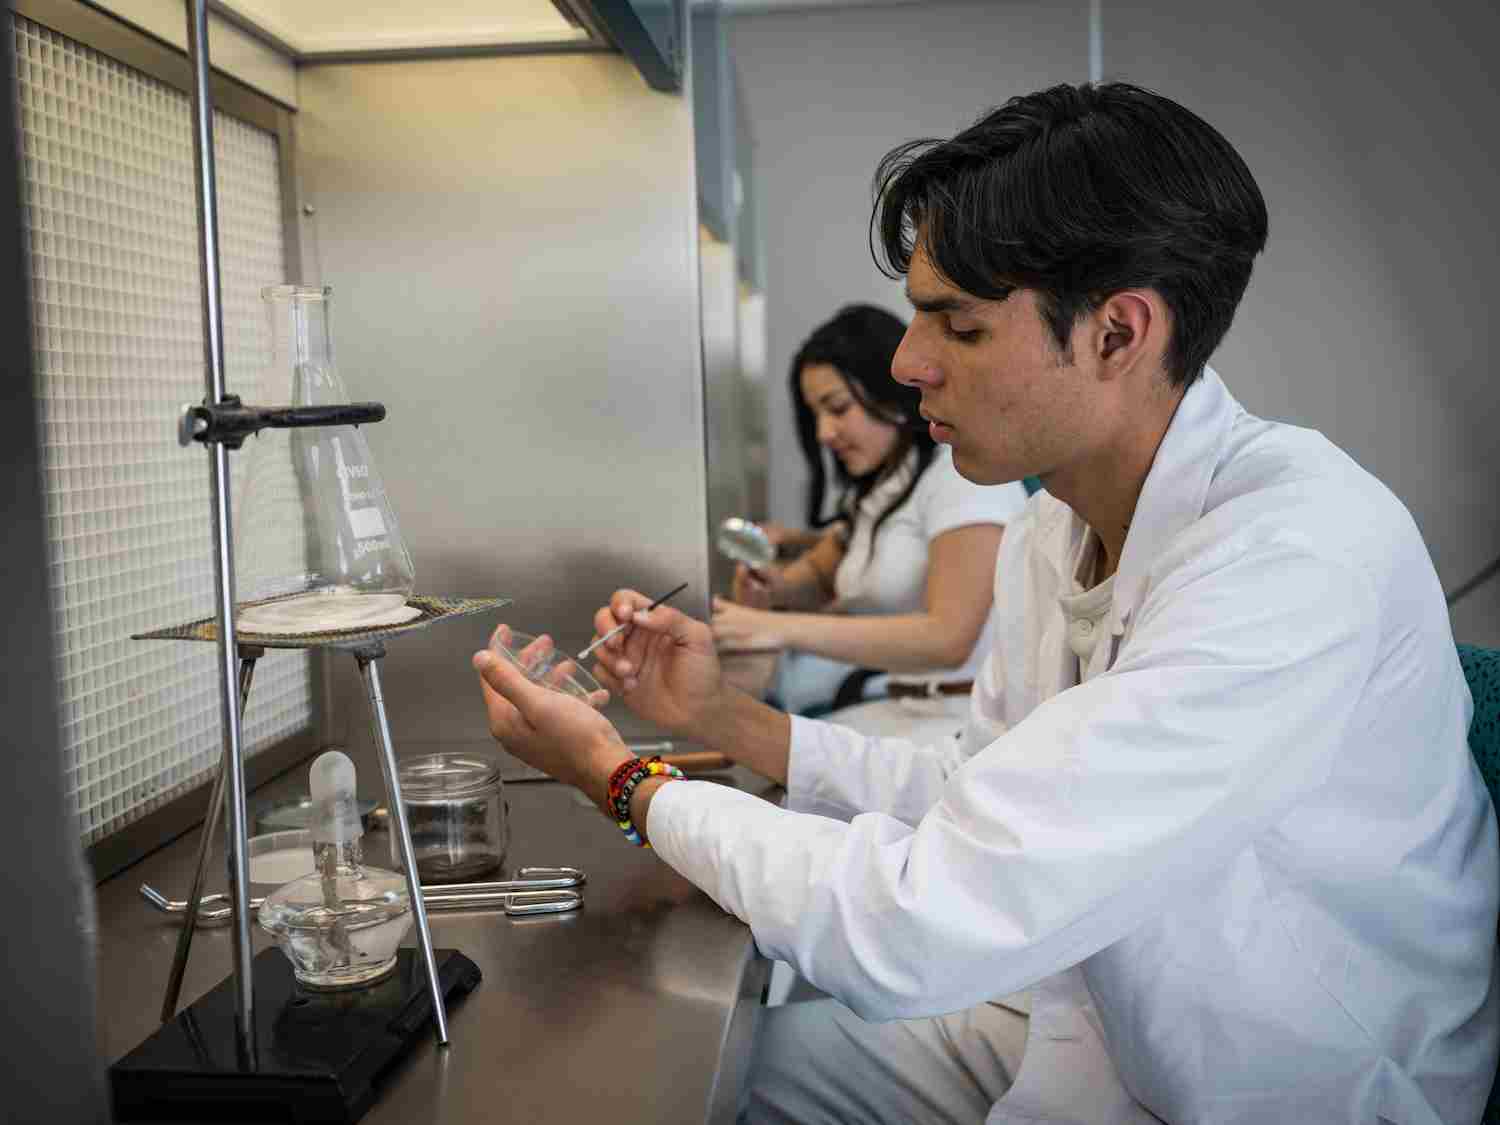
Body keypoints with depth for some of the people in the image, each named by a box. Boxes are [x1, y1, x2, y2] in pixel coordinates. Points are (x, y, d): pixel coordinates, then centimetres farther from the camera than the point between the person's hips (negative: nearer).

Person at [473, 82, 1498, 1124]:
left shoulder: (1299, 560, -31)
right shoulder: (1051, 534, -1)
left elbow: (920, 937, -32)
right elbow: (982, 804, 10)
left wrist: (621, 777, -17)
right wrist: (727, 719, 0)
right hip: (1093, 1038, 7)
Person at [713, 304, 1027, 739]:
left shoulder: (963, 474, -10)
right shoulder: (876, 490, 15)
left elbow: (948, 638, -21)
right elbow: (819, 573, 31)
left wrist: (785, 628, -25)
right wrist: (775, 587, 6)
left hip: (967, 719, -8)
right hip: (907, 711, 8)